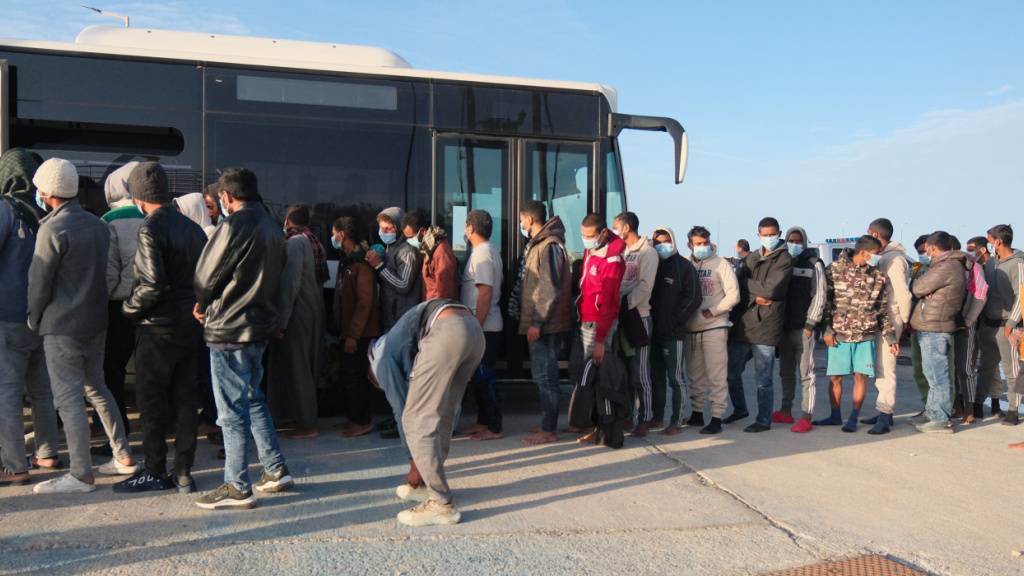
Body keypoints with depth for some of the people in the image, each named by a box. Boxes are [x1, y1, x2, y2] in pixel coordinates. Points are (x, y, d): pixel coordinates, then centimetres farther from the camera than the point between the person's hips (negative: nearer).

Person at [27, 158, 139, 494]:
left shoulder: (53, 229, -15)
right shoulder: (97, 225, 8)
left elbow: (39, 282, -10)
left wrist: (34, 321, 3)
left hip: (62, 327, -8)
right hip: (96, 321, 8)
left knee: (68, 397, -1)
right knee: (96, 388, 19)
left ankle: (81, 475, 4)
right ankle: (123, 456, 22)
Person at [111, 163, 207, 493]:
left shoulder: (151, 229, -14)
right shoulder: (193, 228, 10)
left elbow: (152, 285, -22)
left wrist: (130, 307, -6)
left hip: (159, 329, -7)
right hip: (191, 326, 7)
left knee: (151, 403, 5)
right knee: (185, 401, 10)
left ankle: (154, 472, 13)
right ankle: (183, 474, 15)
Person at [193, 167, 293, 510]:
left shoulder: (234, 226, -16)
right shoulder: (272, 228, 10)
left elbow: (206, 276, -10)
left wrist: (201, 305, 11)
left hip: (229, 329, -9)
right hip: (261, 325, 9)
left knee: (232, 410, -1)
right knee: (253, 400, 20)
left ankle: (237, 488, 6)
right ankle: (276, 471, 24)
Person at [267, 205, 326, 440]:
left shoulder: (294, 243, -14)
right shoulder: (313, 242, 10)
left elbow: (289, 284, -19)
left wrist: (281, 321, -17)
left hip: (297, 315, -9)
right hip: (314, 313, 9)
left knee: (295, 368, -1)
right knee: (307, 367, 15)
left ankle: (307, 424, 5)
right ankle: (306, 418, 25)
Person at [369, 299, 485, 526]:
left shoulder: (382, 355, 21)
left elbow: (400, 408, 18)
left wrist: (414, 463, 28)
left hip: (446, 332, -8)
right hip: (474, 328, 9)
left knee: (416, 419, 1)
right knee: (442, 414, 23)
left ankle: (442, 504, 2)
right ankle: (429, 482, 33)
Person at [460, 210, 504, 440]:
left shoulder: (482, 254, -16)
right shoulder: (488, 250, 14)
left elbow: (485, 293, -22)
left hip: (484, 327, -10)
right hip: (484, 326, 10)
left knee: (485, 378, -3)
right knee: (479, 376, 16)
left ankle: (493, 428, 4)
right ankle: (484, 421, 25)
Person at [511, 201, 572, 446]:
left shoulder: (549, 246, -15)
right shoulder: (537, 244, 16)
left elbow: (550, 289, -21)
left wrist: (537, 322, -21)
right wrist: (533, 321, 19)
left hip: (545, 324, -10)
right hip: (540, 322, 10)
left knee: (545, 375, -5)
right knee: (545, 374, 15)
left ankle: (549, 430, 1)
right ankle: (547, 424, 24)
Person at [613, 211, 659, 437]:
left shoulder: (647, 252, -5)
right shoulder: (621, 252, 16)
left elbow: (645, 286, -14)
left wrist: (624, 304, -21)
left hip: (637, 316, -7)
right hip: (618, 316, 7)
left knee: (639, 372, -3)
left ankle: (644, 419, 4)